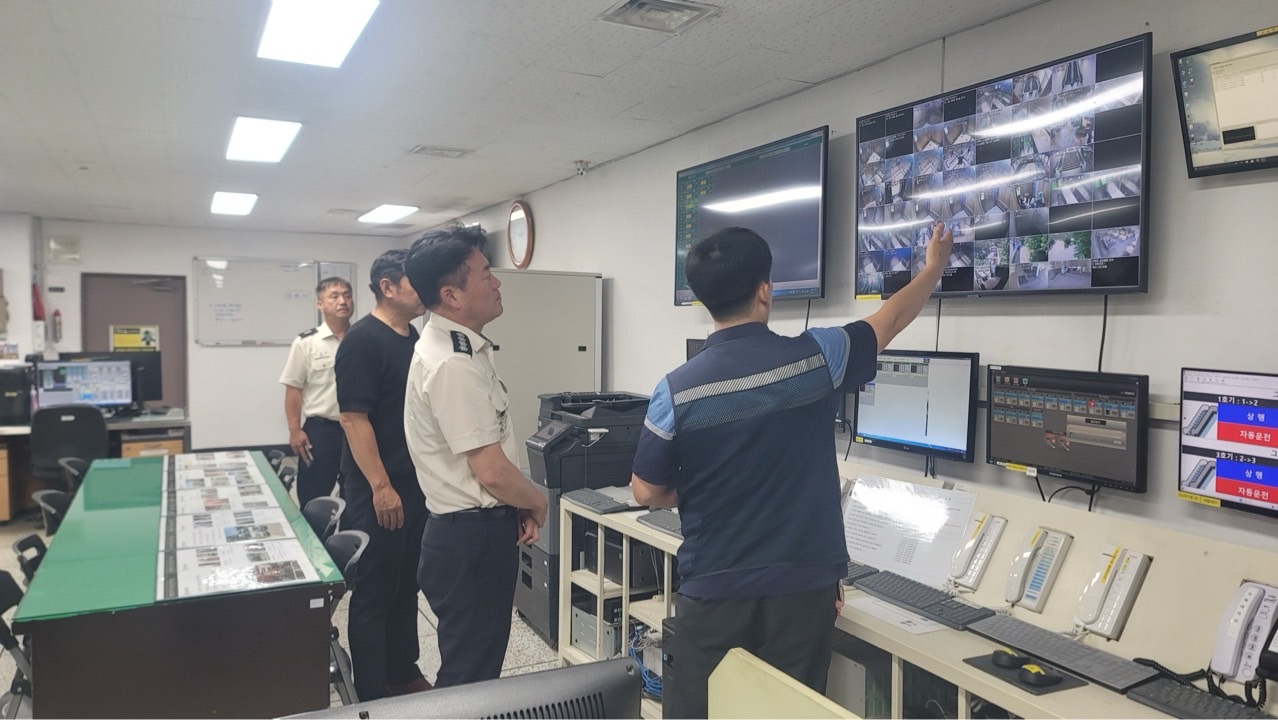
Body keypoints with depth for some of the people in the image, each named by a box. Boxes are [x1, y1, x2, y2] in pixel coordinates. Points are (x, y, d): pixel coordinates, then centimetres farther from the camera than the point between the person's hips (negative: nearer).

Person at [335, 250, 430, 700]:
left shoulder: (414, 338, 11)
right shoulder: (362, 340, -15)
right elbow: (354, 417, -19)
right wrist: (381, 486, -22)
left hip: (416, 483, 8)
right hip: (379, 489, -8)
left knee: (406, 585, 17)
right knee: (374, 592, 3)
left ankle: (404, 674, 31)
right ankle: (372, 695, 14)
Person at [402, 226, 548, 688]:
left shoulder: (455, 347, 9)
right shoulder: (453, 364, -24)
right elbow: (492, 471, -25)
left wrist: (516, 508, 8)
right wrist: (537, 505, -6)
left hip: (473, 530, 10)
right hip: (473, 538, -10)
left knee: (474, 668, 25)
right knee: (469, 677, 6)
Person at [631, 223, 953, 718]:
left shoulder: (678, 390, -14)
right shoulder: (817, 358, -10)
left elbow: (648, 493, -5)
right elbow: (889, 322, 9)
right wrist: (934, 267, 27)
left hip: (714, 589, -1)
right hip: (803, 586, 1)